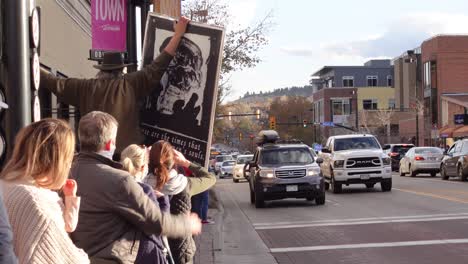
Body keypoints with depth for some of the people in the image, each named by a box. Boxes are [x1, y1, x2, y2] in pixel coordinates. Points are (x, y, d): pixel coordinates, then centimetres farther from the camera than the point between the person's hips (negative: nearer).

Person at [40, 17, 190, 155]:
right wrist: (178, 35, 1)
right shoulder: (131, 84, -3)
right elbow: (156, 68, -3)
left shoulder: (87, 87, 4)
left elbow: (57, 85, 10)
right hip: (128, 152, -2)